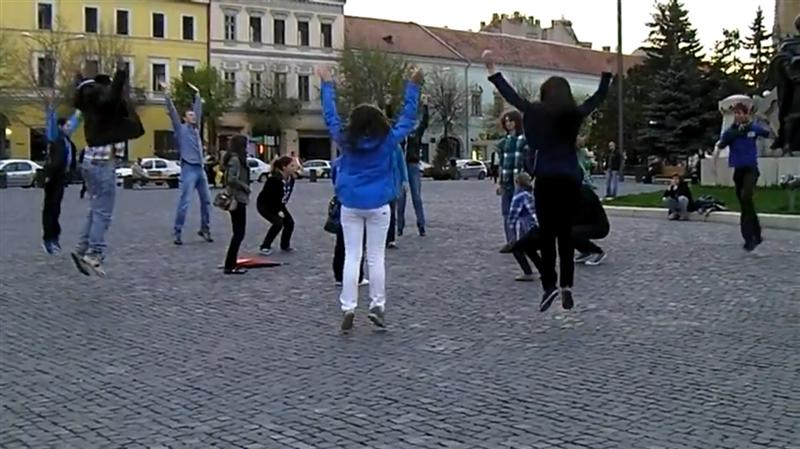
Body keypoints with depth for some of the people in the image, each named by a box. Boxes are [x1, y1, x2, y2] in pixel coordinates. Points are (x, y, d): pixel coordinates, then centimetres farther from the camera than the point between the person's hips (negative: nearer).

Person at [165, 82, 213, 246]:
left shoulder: (196, 128, 17)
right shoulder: (181, 129, 1)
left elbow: (199, 110, 26)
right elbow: (172, 112, -7)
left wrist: (197, 95, 29)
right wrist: (167, 95, -11)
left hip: (200, 169, 7)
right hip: (189, 169, -7)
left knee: (206, 201, 10)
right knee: (184, 202, -10)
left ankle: (205, 229, 21)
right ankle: (177, 232, -7)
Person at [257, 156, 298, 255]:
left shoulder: (291, 179, -8)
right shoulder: (274, 179, -30)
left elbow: (287, 195, 1)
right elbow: (271, 197, -27)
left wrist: (282, 208, -5)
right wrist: (278, 211, -24)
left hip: (278, 205, 7)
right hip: (264, 205, -7)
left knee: (290, 223, -3)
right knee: (278, 223, -22)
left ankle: (285, 246, 18)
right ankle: (265, 247, -8)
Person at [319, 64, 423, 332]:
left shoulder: (346, 141, -5)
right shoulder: (388, 141, -8)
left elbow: (330, 116, 8)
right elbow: (408, 117, 2)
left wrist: (327, 84, 19)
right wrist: (414, 86, 9)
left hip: (350, 205, 1)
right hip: (378, 206, -1)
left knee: (351, 257, 2)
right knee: (376, 257, 7)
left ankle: (348, 307, -2)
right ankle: (377, 305, 10)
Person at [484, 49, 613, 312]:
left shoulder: (537, 112, 1)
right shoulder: (576, 114, 7)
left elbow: (510, 95, 9)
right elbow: (598, 98, 23)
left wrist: (492, 70, 18)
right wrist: (607, 74, 36)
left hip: (547, 179, -3)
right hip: (570, 180, 3)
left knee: (547, 234, 2)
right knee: (566, 234, 10)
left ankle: (549, 285, -9)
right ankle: (566, 286, 4)